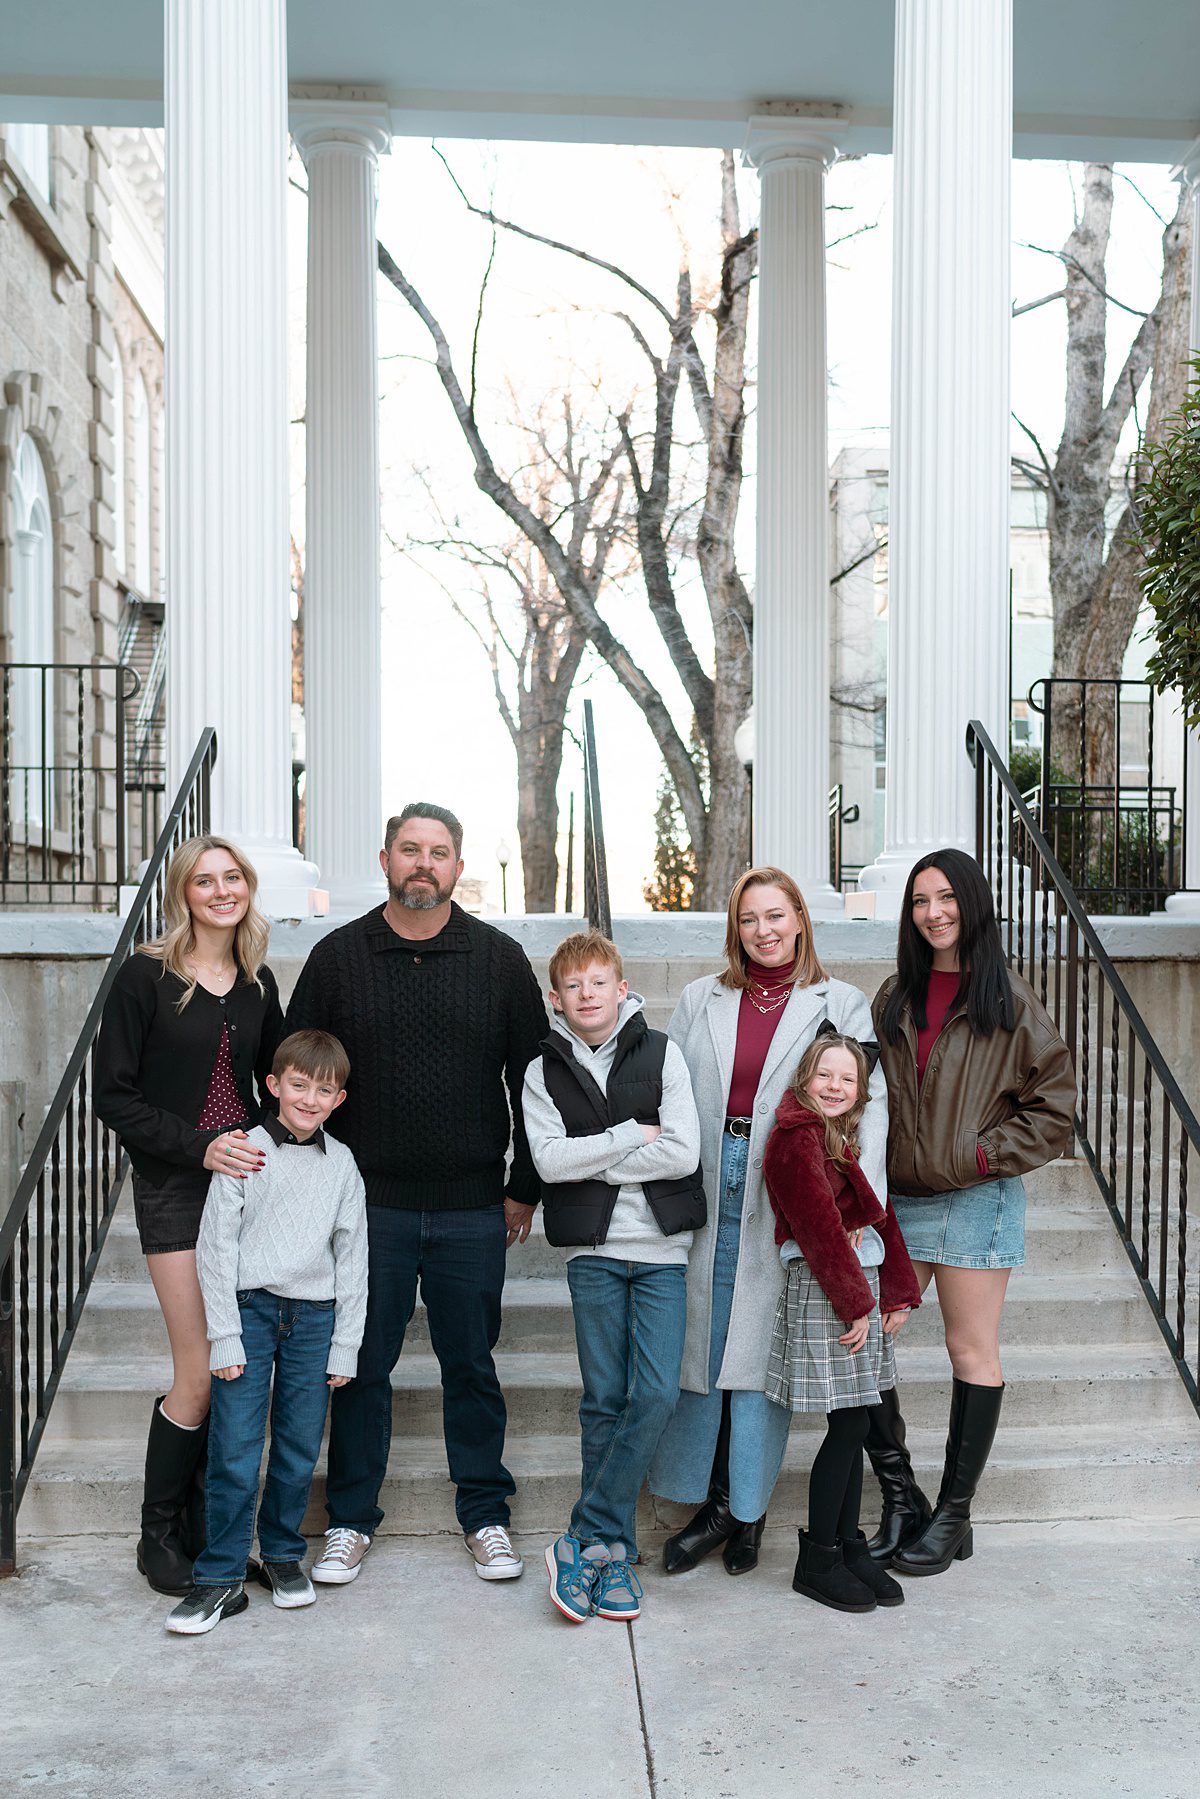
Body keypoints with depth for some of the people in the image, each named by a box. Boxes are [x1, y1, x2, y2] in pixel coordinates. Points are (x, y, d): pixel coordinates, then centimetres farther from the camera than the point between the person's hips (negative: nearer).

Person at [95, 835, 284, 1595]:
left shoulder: (258, 983, 8)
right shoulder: (147, 976, -6)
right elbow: (115, 1096, -8)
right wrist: (200, 1147, -17)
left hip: (247, 1182, 5)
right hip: (176, 1189, -4)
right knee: (201, 1374, -6)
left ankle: (207, 1529, 20)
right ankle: (159, 1534, 14)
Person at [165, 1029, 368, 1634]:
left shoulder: (341, 1164, 4)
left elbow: (352, 1257, 8)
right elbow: (215, 1246, -3)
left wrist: (344, 1346, 6)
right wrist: (224, 1337, -7)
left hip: (314, 1316, 2)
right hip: (248, 1309, -2)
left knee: (299, 1447, 8)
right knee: (235, 1448, -3)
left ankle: (282, 1554, 27)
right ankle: (221, 1577, 8)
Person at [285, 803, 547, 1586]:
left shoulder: (500, 958, 3)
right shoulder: (338, 957, 3)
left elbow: (532, 1077, 5)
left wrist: (525, 1188, 2)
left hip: (473, 1209, 0)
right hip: (368, 1204, 0)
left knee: (472, 1364, 11)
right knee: (362, 1365, 9)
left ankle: (485, 1513, 27)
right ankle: (352, 1518, 25)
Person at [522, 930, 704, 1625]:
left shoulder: (662, 1054, 2)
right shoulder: (544, 1071, 5)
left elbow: (684, 1153, -9)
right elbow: (549, 1161, -9)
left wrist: (589, 1162, -10)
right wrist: (633, 1135, -11)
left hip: (662, 1248, 0)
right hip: (593, 1251, 0)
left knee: (657, 1395, -9)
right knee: (605, 1399, 3)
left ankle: (585, 1542, 2)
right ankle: (615, 1553, 15)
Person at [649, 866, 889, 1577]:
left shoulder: (843, 1005, 4)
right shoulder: (701, 1000, 11)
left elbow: (870, 1102, -4)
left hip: (784, 1196, -2)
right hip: (709, 1190, 2)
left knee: (762, 1347, 3)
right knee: (702, 1342, 5)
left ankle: (748, 1510, 18)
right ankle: (713, 1505, 19)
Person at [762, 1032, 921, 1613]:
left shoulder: (850, 1139, 15)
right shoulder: (795, 1138, -12)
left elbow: (880, 1217, 15)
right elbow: (820, 1227, -16)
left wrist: (896, 1295, 9)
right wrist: (854, 1302, -15)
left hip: (861, 1285, 8)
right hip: (821, 1289, -8)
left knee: (852, 1427, 12)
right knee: (847, 1426, -4)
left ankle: (849, 1546, 23)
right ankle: (818, 1559, 8)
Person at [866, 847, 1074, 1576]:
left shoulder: (1009, 999, -4)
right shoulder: (896, 996, 9)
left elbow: (1054, 1100, -3)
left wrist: (988, 1154, -10)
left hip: (976, 1200, -4)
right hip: (897, 1198, 5)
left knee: (972, 1352, 5)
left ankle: (954, 1516, 18)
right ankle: (902, 1501, 16)